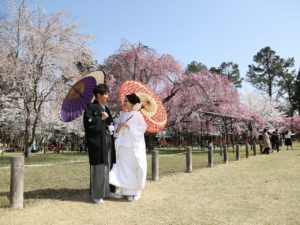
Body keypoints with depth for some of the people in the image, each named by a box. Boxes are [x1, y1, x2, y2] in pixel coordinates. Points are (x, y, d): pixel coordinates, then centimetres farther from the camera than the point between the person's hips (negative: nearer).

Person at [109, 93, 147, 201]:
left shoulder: (138, 115, -5)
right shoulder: (122, 115, 9)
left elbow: (142, 129, -9)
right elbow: (117, 128, 13)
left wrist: (129, 126, -14)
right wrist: (119, 126, -9)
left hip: (135, 146, -4)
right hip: (123, 146, 4)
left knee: (135, 167, 1)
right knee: (125, 168, 2)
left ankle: (136, 191, 17)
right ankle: (128, 191, 13)